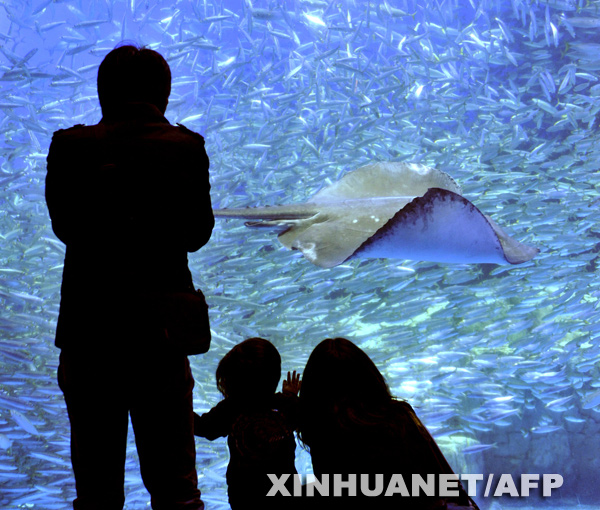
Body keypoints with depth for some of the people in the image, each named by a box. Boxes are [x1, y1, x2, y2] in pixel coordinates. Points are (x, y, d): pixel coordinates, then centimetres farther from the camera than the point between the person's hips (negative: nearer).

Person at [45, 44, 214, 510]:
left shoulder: (70, 146, -5)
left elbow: (63, 226, 6)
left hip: (87, 335, 1)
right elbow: (197, 233, 2)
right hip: (161, 331, 0)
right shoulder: (186, 147, -6)